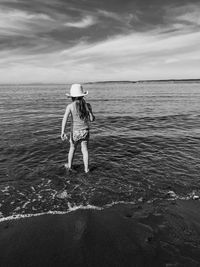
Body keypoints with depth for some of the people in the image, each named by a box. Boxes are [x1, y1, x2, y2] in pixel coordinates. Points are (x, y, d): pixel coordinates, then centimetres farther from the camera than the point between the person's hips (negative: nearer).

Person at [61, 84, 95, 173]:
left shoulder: (70, 106, -10)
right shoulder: (87, 105, -4)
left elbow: (65, 119, -20)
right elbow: (92, 119, -1)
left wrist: (62, 132, -23)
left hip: (75, 132, -1)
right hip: (85, 131, 1)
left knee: (72, 148, 20)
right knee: (85, 150, 12)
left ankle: (69, 165, 38)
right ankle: (86, 168, 16)